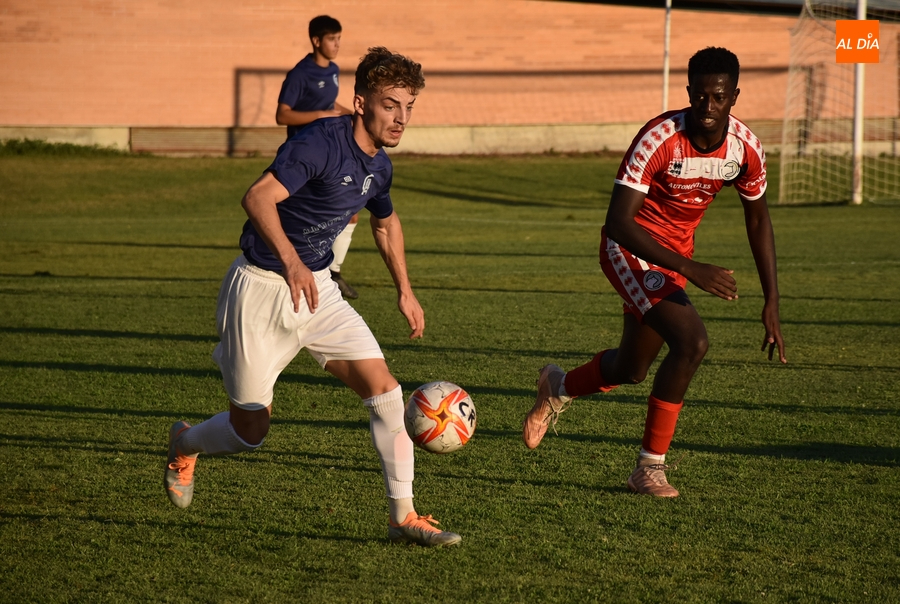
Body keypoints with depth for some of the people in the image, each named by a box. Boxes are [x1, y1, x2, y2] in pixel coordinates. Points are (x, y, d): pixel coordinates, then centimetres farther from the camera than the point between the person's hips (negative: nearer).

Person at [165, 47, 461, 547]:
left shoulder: (378, 166, 5)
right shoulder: (321, 142, -22)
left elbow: (386, 223, 27)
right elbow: (258, 197, -35)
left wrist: (405, 291, 25)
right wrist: (291, 261, -46)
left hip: (317, 289, 7)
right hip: (261, 291, -7)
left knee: (384, 388, -10)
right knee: (250, 430, 2)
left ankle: (403, 516, -3)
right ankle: (184, 445, 36)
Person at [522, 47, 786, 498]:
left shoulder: (745, 147, -11)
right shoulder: (659, 138, -29)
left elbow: (757, 219, 7)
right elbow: (617, 222, -33)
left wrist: (771, 303, 3)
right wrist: (690, 269, -40)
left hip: (674, 256, 7)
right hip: (630, 251, -7)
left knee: (631, 369, 18)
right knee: (691, 341, -25)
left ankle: (558, 390, 50)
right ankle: (650, 467, -9)